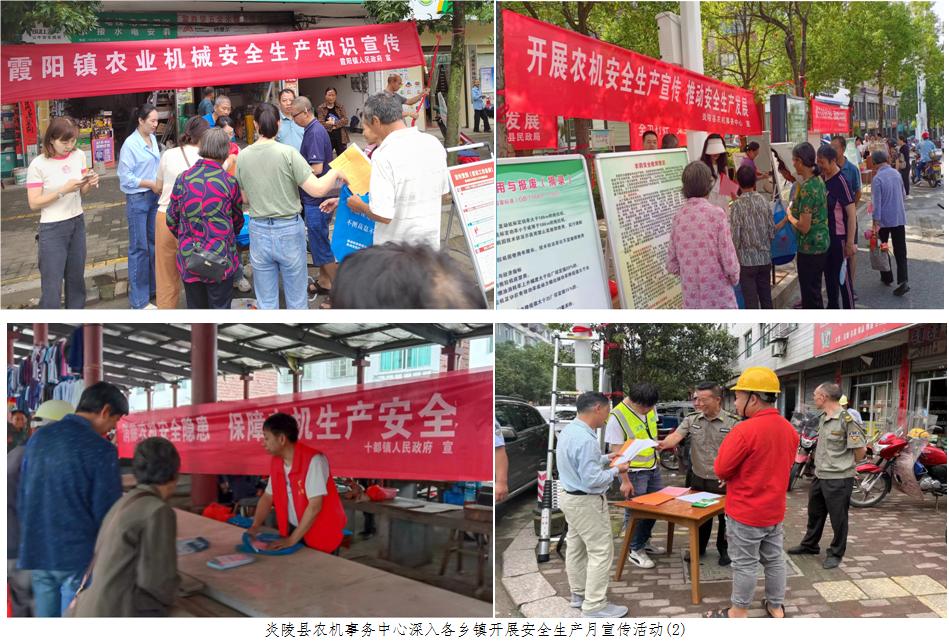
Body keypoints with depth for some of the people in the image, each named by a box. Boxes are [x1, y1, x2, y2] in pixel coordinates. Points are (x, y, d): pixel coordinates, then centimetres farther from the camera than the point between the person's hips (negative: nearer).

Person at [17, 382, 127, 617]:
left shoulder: (37, 438, 7)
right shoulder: (101, 450, -14)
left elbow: (22, 498, 14)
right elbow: (108, 511, -12)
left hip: (38, 552, 6)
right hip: (80, 555, -6)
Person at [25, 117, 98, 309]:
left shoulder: (79, 156, 1)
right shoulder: (38, 165, -15)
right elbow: (34, 203, -15)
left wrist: (89, 184, -11)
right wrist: (63, 190, -24)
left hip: (77, 223, 6)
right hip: (52, 229, -5)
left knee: (76, 278, 17)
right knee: (52, 286, -4)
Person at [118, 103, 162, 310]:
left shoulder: (153, 139, 5)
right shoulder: (130, 144, -16)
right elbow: (126, 177, -15)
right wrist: (151, 184, -16)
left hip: (154, 196, 7)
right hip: (137, 199, -7)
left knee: (154, 243, 15)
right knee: (139, 248, -1)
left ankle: (154, 287, 29)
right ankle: (139, 300, 7)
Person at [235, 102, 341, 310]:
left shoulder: (243, 156, -2)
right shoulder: (288, 153, -13)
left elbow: (244, 199, 8)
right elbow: (318, 189, -17)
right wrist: (336, 170, -1)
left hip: (259, 232, 3)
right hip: (289, 230, -3)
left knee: (266, 301, 12)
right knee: (297, 299, 12)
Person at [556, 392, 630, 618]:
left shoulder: (569, 430, 4)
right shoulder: (586, 440, -28)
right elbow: (592, 479, -27)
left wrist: (605, 458, 12)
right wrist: (616, 471, -13)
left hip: (570, 496, 11)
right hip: (586, 502, -10)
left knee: (576, 546, 19)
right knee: (600, 552, -3)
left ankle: (578, 594, 31)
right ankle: (594, 606, 0)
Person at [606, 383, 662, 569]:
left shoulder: (650, 408, 0)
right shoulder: (617, 417, -22)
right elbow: (616, 452, -20)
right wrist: (624, 480, -21)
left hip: (653, 468, 7)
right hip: (634, 472, -7)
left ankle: (644, 542, 32)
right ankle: (635, 550, 17)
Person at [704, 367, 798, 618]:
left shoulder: (745, 430, -24)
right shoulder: (789, 429, 1)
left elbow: (721, 470, -16)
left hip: (745, 512, -7)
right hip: (775, 510, 7)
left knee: (745, 564, 3)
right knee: (774, 560, 17)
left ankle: (739, 613, 14)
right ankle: (776, 607, 27)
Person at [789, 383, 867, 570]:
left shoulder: (847, 419, -19)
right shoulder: (823, 418, 8)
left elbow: (861, 449, -16)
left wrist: (846, 466, -3)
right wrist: (819, 464, 15)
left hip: (839, 479, -9)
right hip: (820, 475, 9)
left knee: (838, 518, 5)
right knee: (814, 512, 21)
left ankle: (835, 553, 18)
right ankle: (809, 545, 37)